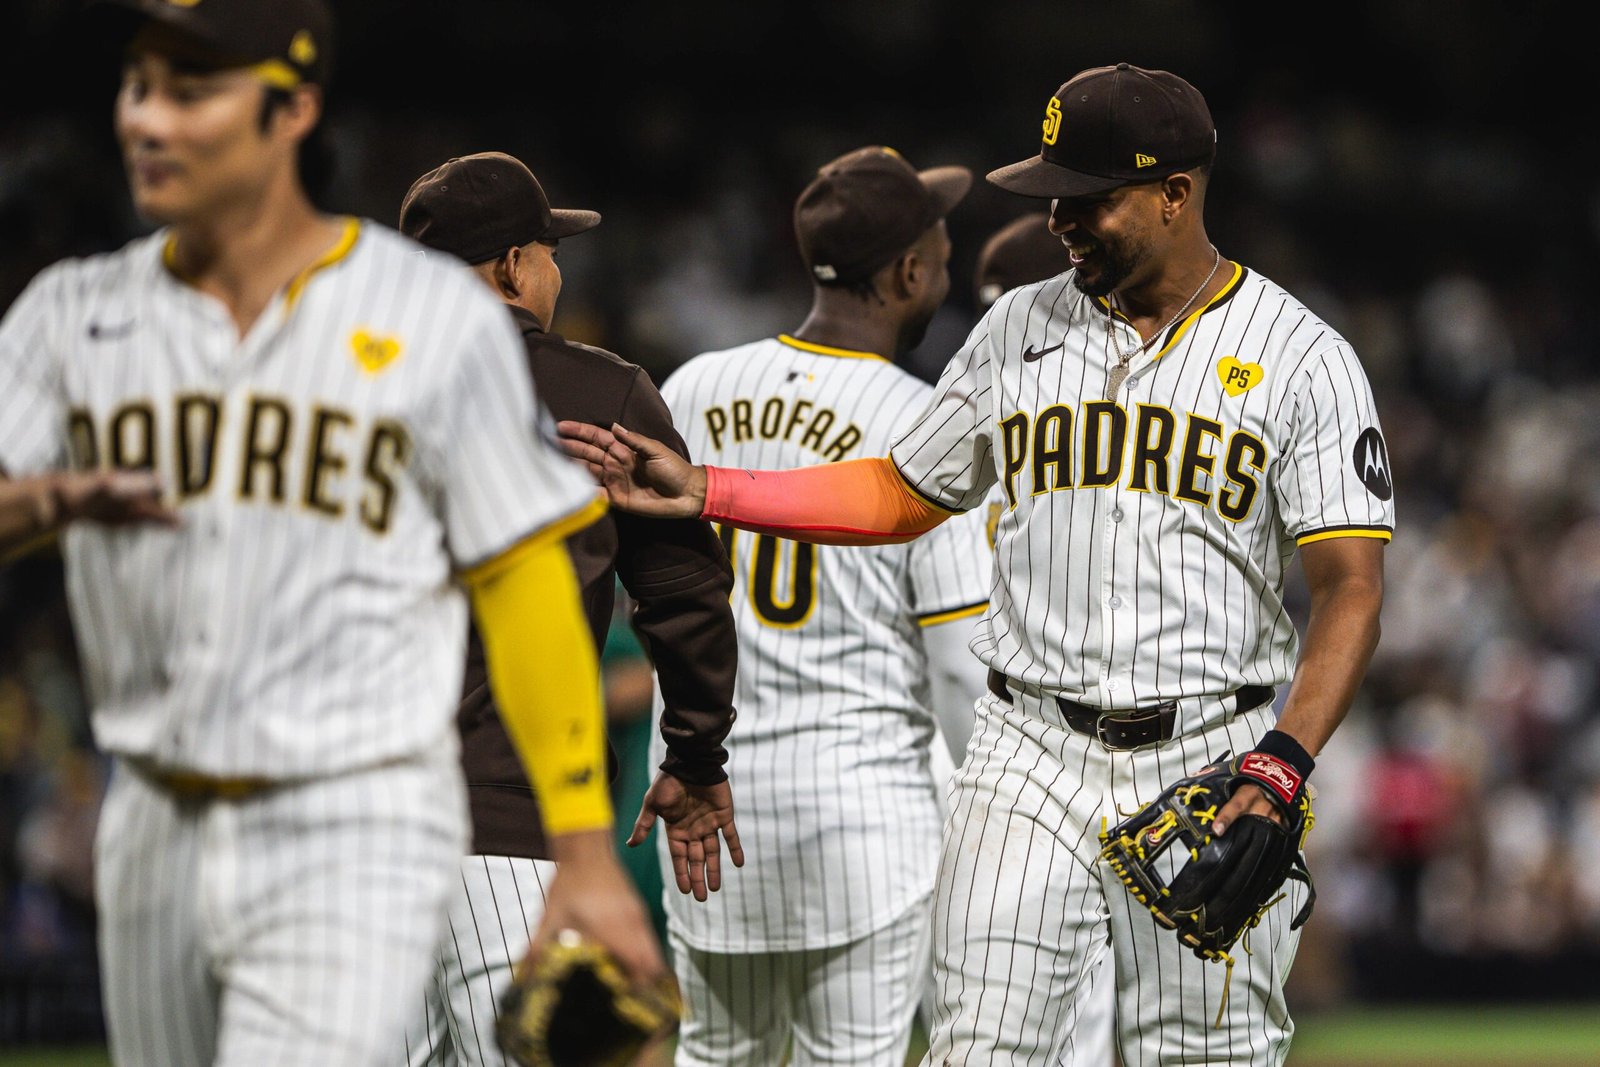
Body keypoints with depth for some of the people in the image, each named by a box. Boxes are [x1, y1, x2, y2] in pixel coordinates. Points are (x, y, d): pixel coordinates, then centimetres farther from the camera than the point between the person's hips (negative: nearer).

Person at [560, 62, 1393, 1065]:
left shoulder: (1305, 359, -3)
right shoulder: (1020, 329, 10)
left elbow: (1350, 585, -9)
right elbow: (900, 497, 20)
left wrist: (1283, 763, -23)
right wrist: (700, 491, 9)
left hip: (1213, 766, -3)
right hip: (1031, 758, 3)